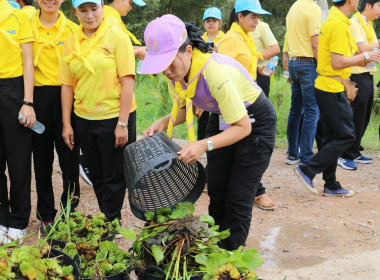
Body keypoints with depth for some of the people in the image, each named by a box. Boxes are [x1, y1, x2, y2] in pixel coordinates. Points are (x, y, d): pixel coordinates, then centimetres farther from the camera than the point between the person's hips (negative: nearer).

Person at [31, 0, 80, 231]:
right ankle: (46, 215, 21)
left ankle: (70, 209, 19)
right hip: (38, 96, 1)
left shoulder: (72, 29, 1)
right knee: (42, 157, 9)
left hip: (66, 95, -1)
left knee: (69, 155, 3)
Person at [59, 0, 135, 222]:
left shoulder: (117, 36, -8)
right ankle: (106, 218, 32)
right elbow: (67, 85, 8)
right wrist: (67, 124, 5)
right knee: (97, 175, 16)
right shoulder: (71, 42, 5)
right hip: (83, 119, 5)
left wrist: (122, 123, -15)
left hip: (113, 117, -5)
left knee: (114, 177, 5)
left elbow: (128, 81, -12)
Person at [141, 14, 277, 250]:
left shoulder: (217, 73, -39)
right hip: (222, 119, 7)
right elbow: (185, 108, 4)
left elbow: (243, 127, -30)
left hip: (254, 122, -7)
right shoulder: (177, 71, -15)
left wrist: (205, 145, -42)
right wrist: (165, 122, -16)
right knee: (216, 195, 6)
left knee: (238, 200, -4)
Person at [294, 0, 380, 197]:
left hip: (326, 87, 10)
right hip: (332, 89, -10)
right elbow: (337, 63, -22)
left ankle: (331, 186, 19)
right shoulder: (339, 24, -18)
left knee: (332, 137, 13)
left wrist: (359, 60, 13)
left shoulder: (333, 20, 14)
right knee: (346, 136, -3)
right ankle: (308, 170, -2)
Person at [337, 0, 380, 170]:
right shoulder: (354, 23, -10)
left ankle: (354, 153, 19)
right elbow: (363, 49, -18)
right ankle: (345, 156, -3)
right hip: (359, 75, -9)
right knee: (356, 118, -8)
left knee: (364, 117, 11)